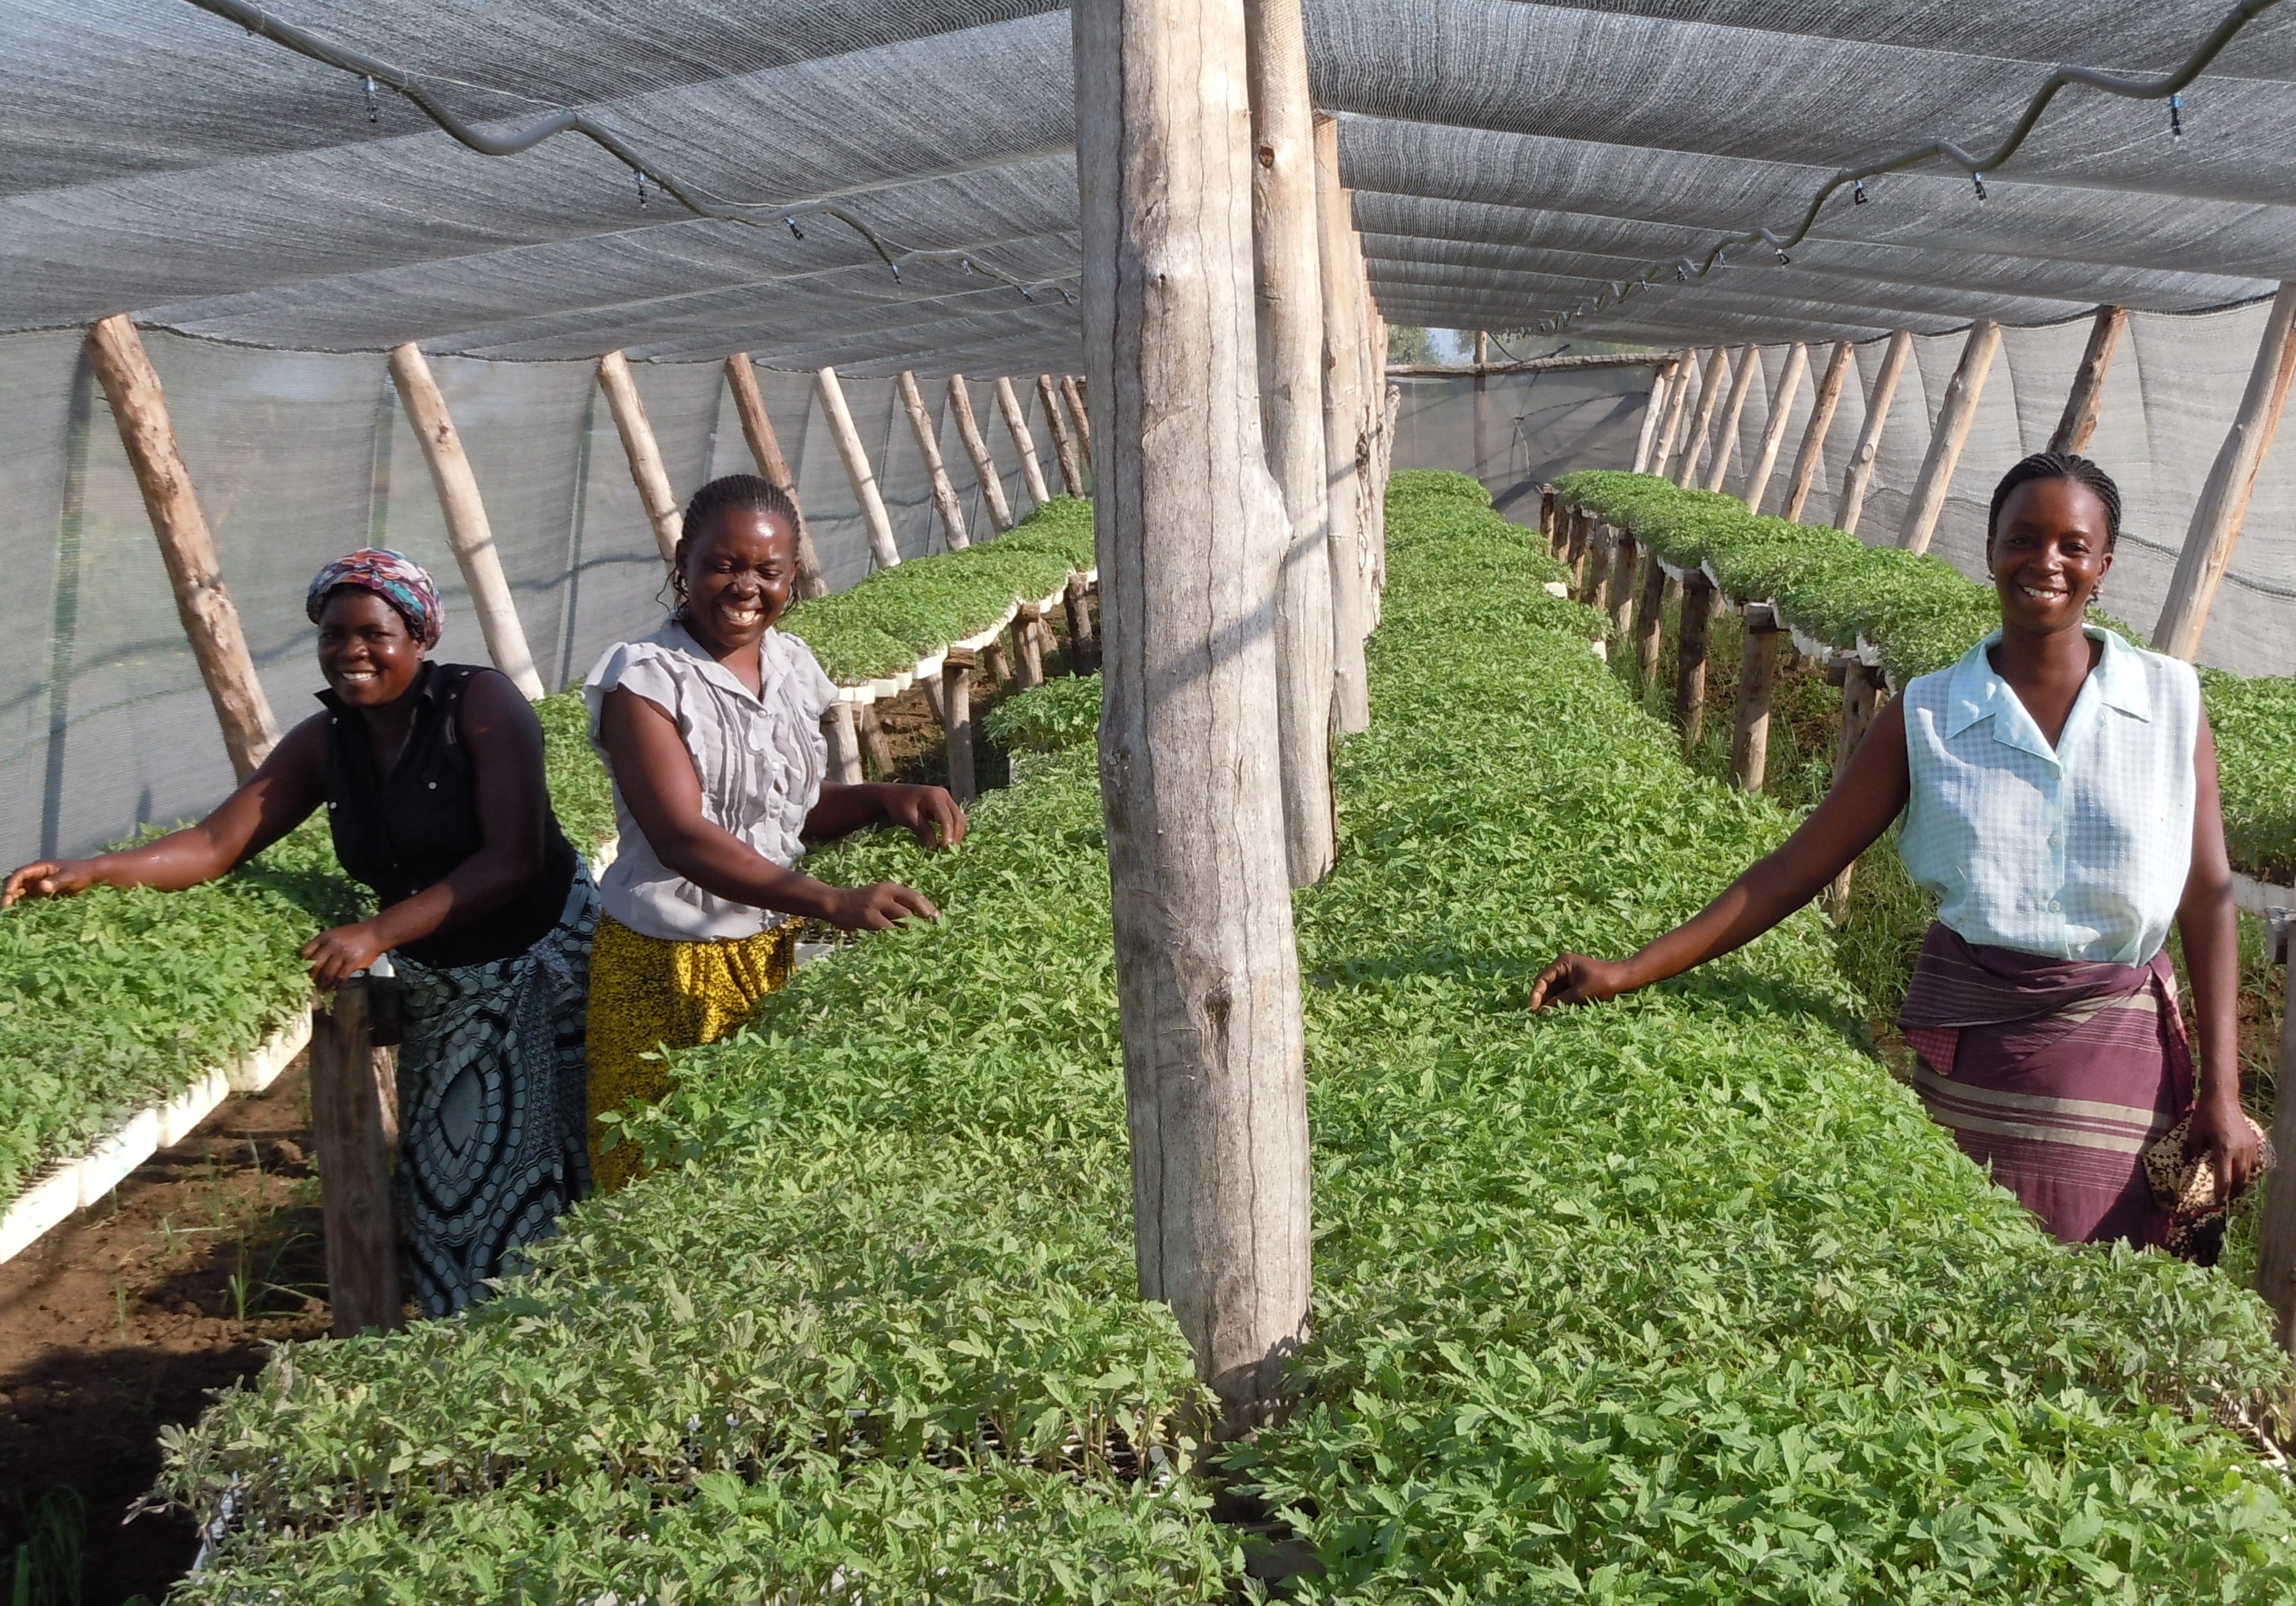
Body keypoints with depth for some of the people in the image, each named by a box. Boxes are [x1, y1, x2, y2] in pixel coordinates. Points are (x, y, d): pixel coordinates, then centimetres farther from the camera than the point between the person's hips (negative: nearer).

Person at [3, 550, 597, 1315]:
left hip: (547, 968, -5)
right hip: (440, 988, 6)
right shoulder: (324, 743, 1)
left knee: (540, 1179, -3)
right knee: (446, 1182, 4)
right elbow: (215, 843, -1)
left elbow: (514, 858, -23)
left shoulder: (480, 704, -16)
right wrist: (90, 870, -17)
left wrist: (377, 933, -28)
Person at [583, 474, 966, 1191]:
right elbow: (683, 836, -26)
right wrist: (832, 902, -37)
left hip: (780, 955, 6)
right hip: (670, 969, -5)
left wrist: (884, 799, -6)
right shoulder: (645, 681, -15)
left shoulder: (792, 665, 5)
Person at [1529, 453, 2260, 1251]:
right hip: (1965, 1032, 0)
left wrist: (2222, 1092, -4)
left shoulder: (2170, 701, 0)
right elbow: (1798, 867, 0)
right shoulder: (1928, 715, 0)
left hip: (2116, 1040, 0)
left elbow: (2207, 899, 1)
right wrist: (1632, 972, -5)